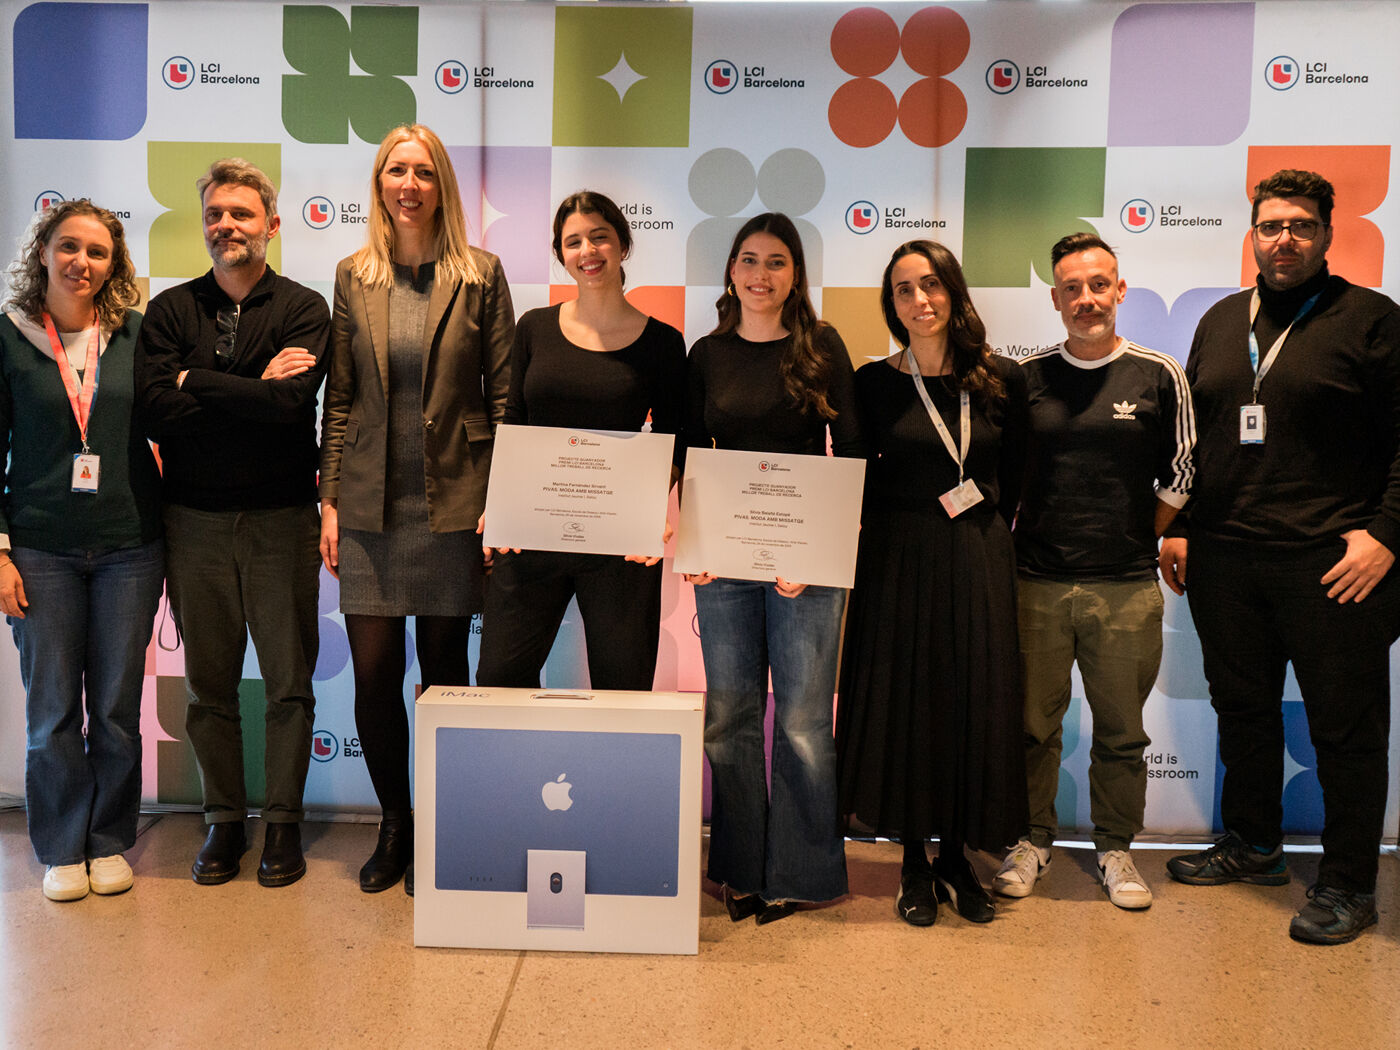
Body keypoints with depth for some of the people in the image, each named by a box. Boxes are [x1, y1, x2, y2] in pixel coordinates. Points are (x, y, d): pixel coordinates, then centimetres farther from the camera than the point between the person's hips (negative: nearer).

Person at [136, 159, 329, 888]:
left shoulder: (303, 309, 0)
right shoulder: (169, 311, 6)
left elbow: (293, 401, -18)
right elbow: (155, 410, -9)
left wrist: (197, 382, -9)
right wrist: (252, 391, -12)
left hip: (281, 519, -2)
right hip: (195, 520, 2)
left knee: (289, 682, 4)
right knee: (208, 684, 11)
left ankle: (284, 821, 19)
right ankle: (224, 820, 26)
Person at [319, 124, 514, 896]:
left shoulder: (480, 275, 2)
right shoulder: (353, 276, 8)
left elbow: (504, 393, 1)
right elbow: (339, 398, 9)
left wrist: (502, 499, -4)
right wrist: (330, 499, 4)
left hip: (452, 503, -2)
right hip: (370, 503, 2)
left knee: (444, 667, 6)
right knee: (373, 671, 3)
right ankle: (395, 824, 25)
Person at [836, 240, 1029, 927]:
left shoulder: (1001, 380, 3)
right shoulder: (874, 383, -1)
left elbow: (1013, 479, 9)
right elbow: (854, 482, 2)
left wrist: (984, 538, 4)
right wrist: (901, 535, -4)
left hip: (980, 564, 2)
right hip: (898, 562, -1)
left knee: (976, 706, 6)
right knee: (904, 703, 4)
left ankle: (956, 856, 25)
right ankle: (915, 864, 21)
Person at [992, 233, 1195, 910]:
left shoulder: (1160, 376, 3)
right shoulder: (1026, 377, 4)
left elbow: (1179, 479, 8)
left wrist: (1132, 543, 5)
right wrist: (1008, 547, 5)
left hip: (1127, 589, 0)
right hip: (1035, 583, 1)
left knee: (1121, 731, 9)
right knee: (1032, 723, 9)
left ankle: (1115, 849, 27)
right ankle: (1032, 839, 27)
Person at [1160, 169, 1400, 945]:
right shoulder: (1220, 321, 14)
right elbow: (1190, 437, 17)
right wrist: (1177, 527, 11)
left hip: (1331, 562, -4)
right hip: (1224, 556, 5)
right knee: (1241, 707, 15)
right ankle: (1251, 844, 32)